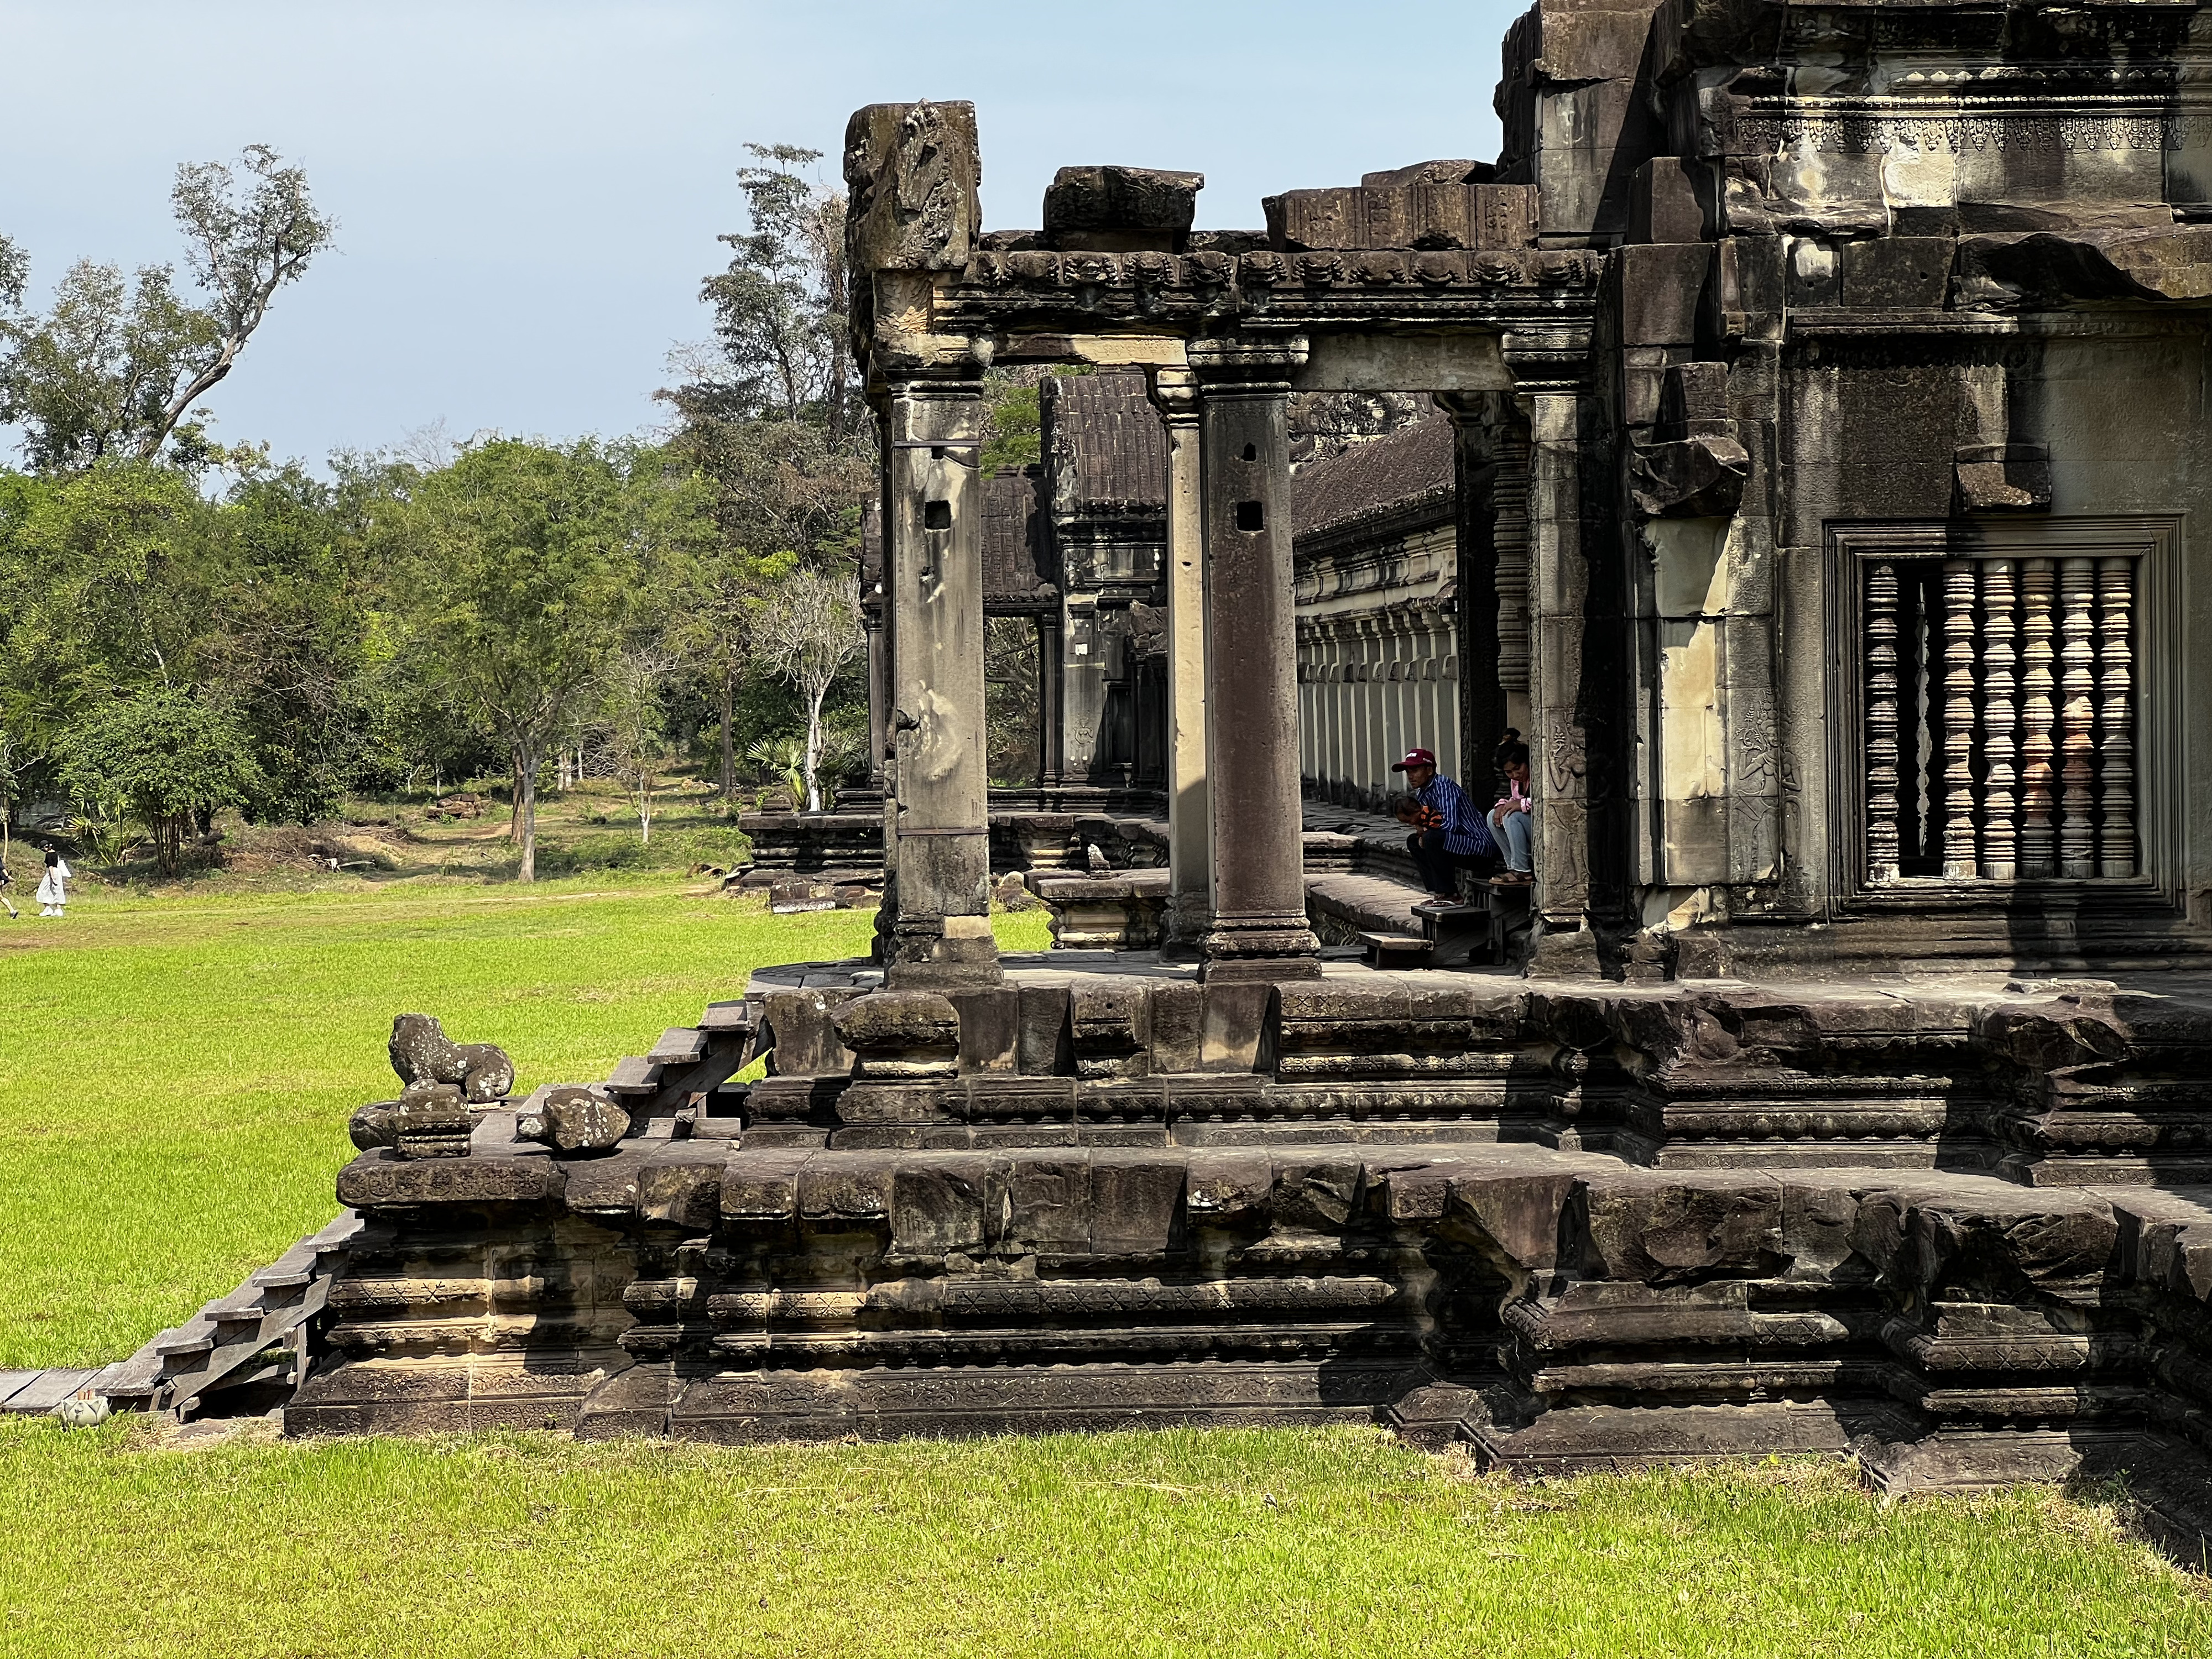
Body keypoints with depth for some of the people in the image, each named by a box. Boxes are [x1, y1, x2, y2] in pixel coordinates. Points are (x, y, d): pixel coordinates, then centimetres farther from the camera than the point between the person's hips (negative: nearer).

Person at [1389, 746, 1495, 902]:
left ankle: (1449, 894, -19)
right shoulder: (1421, 794, 11)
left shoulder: (1444, 787, -16)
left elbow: (1451, 825, -27)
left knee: (1433, 838, -29)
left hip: (1481, 849, -10)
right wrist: (1421, 832, -3)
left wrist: (1425, 833, -11)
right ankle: (1437, 892, 7)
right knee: (1414, 841, 14)